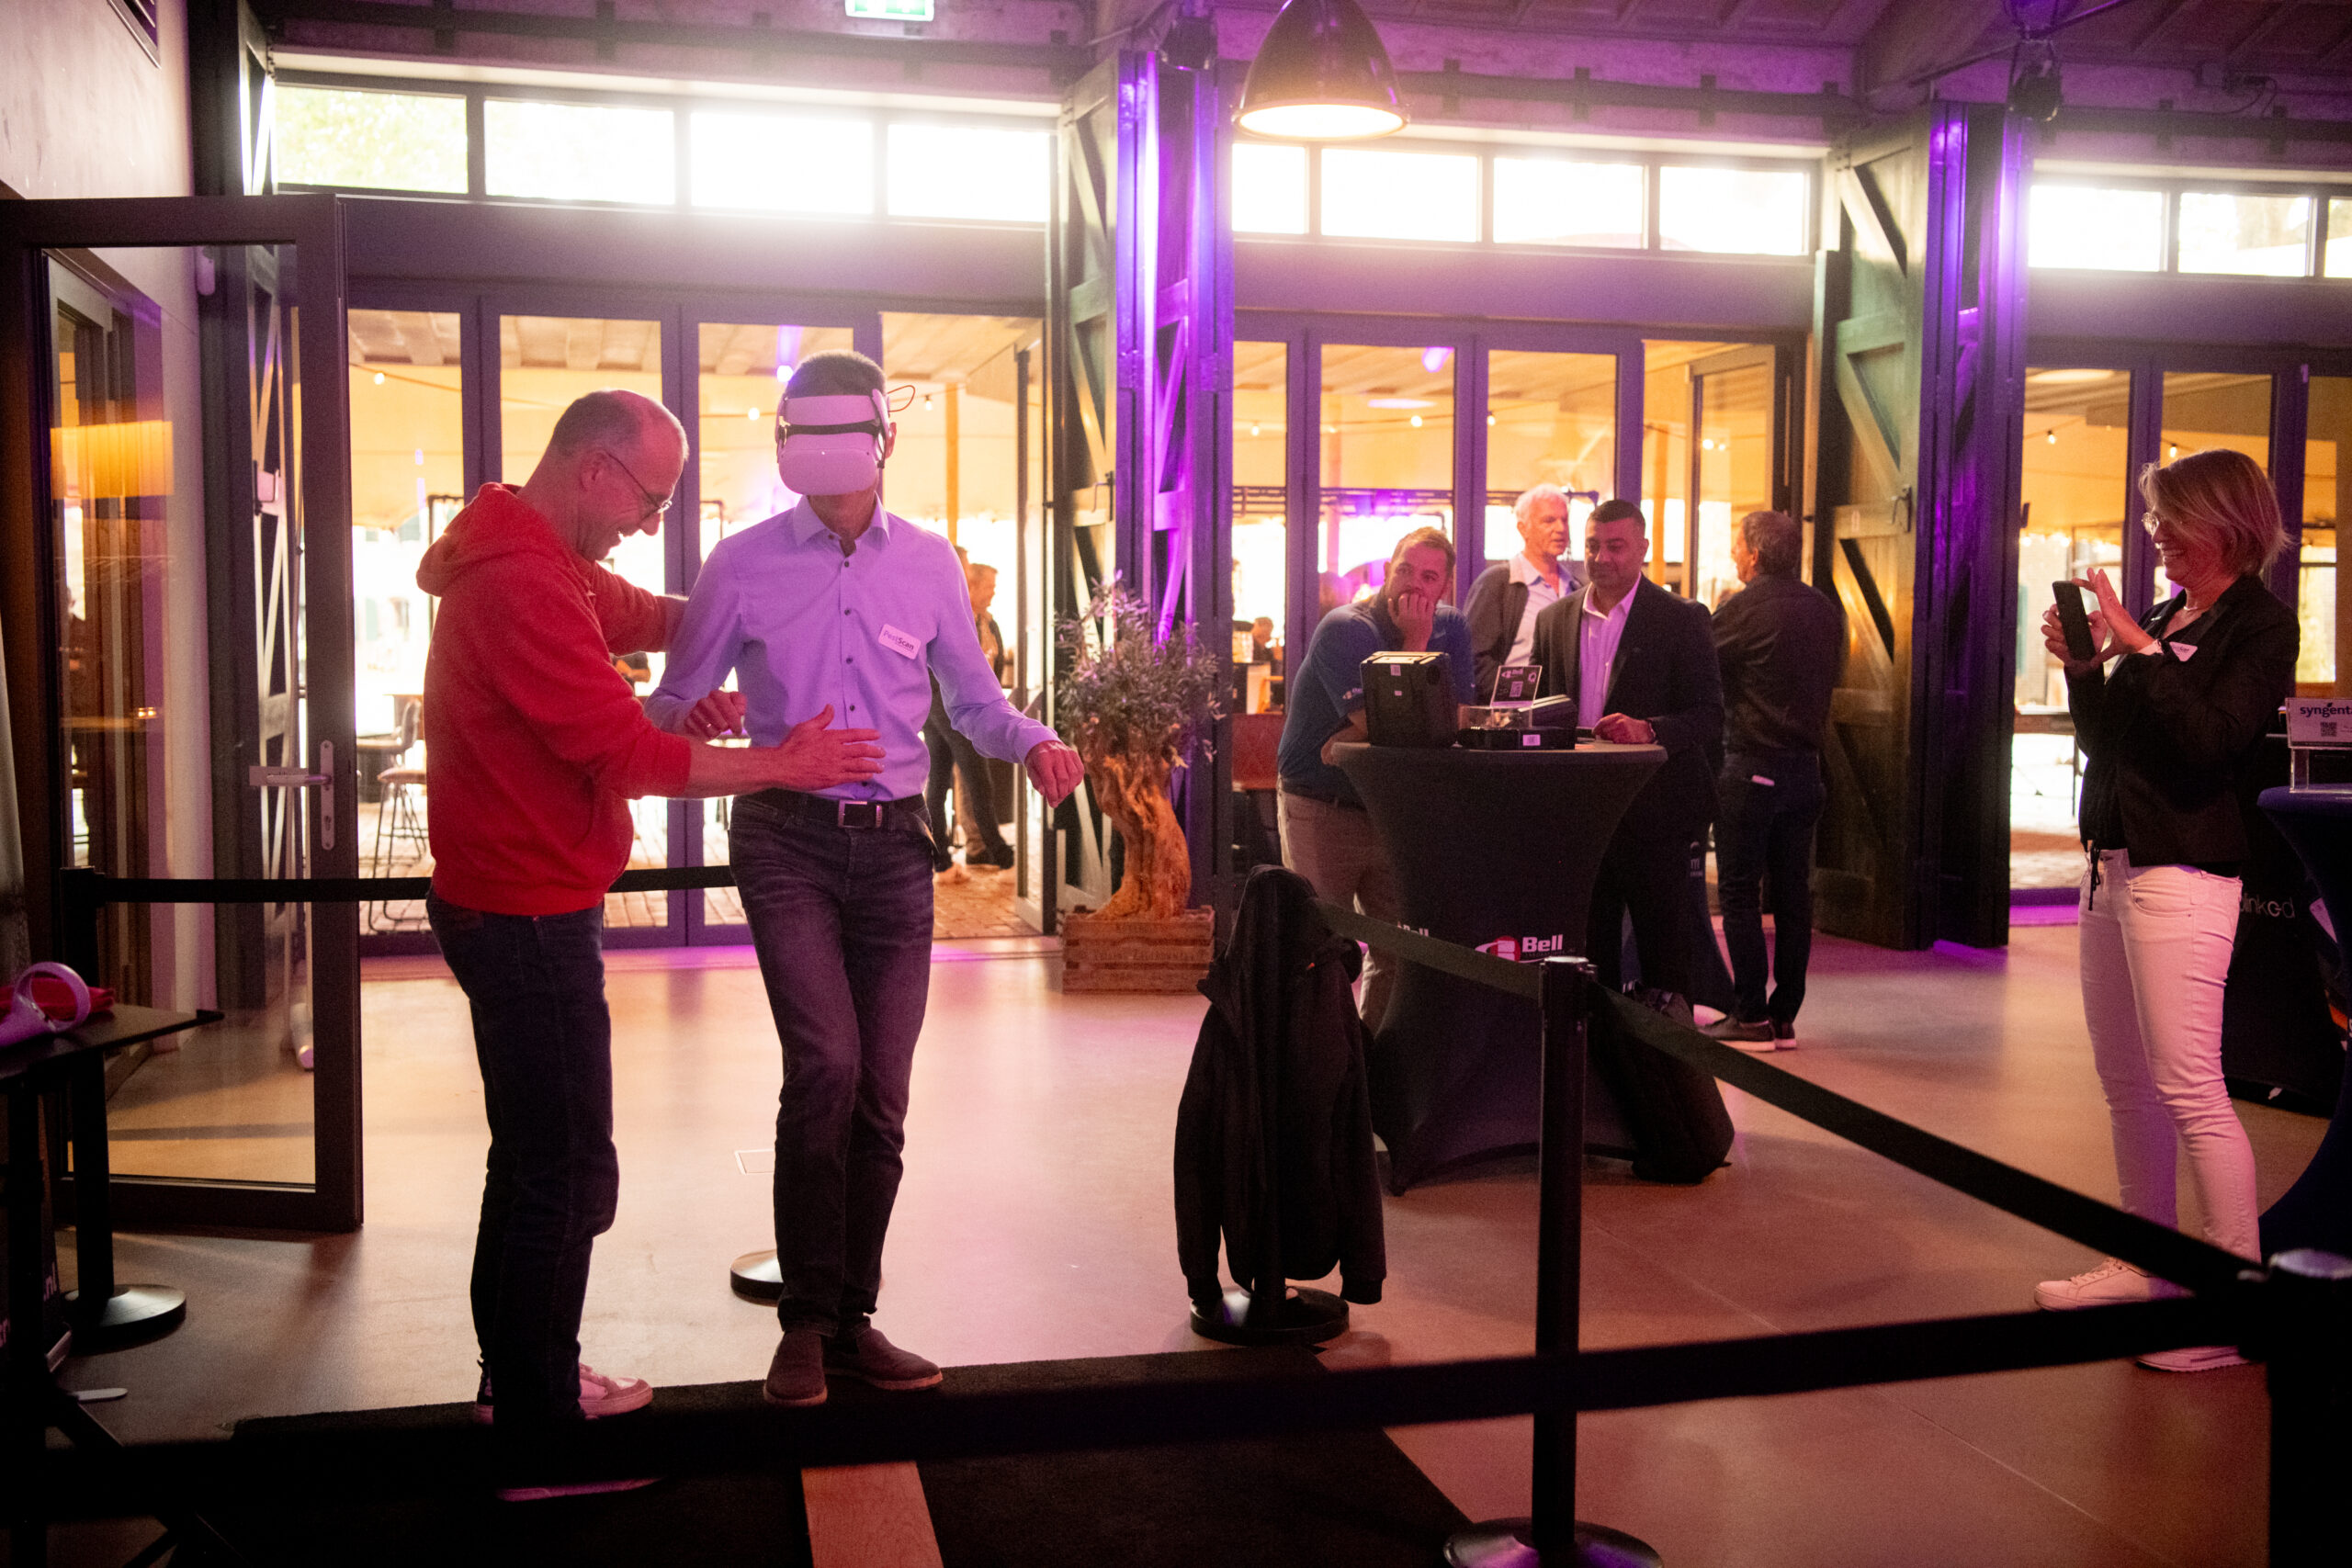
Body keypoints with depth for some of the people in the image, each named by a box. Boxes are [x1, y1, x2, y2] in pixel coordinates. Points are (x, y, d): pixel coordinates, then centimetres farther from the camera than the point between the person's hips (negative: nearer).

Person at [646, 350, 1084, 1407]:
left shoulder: (928, 564, 8)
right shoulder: (741, 565, 2)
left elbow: (972, 697, 14)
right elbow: (672, 705, 4)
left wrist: (1033, 744, -7)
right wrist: (695, 714, -20)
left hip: (893, 844, 3)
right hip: (787, 840, -3)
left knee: (879, 1093, 5)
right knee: (825, 1064, -19)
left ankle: (851, 1320, 19)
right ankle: (805, 1317, -2)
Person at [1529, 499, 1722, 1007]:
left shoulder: (1682, 619, -2)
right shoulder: (1553, 619, 11)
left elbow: (1709, 716, -8)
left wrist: (1649, 730, -27)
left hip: (1653, 815, -4)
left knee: (1662, 950, 2)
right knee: (1588, 947, 9)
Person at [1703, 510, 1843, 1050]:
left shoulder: (1744, 607, -11)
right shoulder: (1824, 608, 10)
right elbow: (1827, 677, 16)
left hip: (1750, 766, -7)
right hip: (1805, 765, 7)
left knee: (1741, 892, -1)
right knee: (1792, 893, 9)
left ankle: (1750, 1016, 0)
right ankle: (1785, 1016, 14)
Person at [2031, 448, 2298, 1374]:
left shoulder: (2258, 622, -6)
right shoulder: (2165, 615, 16)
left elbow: (2213, 739, -20)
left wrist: (2137, 647, -19)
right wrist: (2081, 665, 4)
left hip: (2183, 874, -8)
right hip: (2111, 866, 9)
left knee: (2188, 1089, -10)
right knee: (2125, 1082, 13)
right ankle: (2146, 1262, 24)